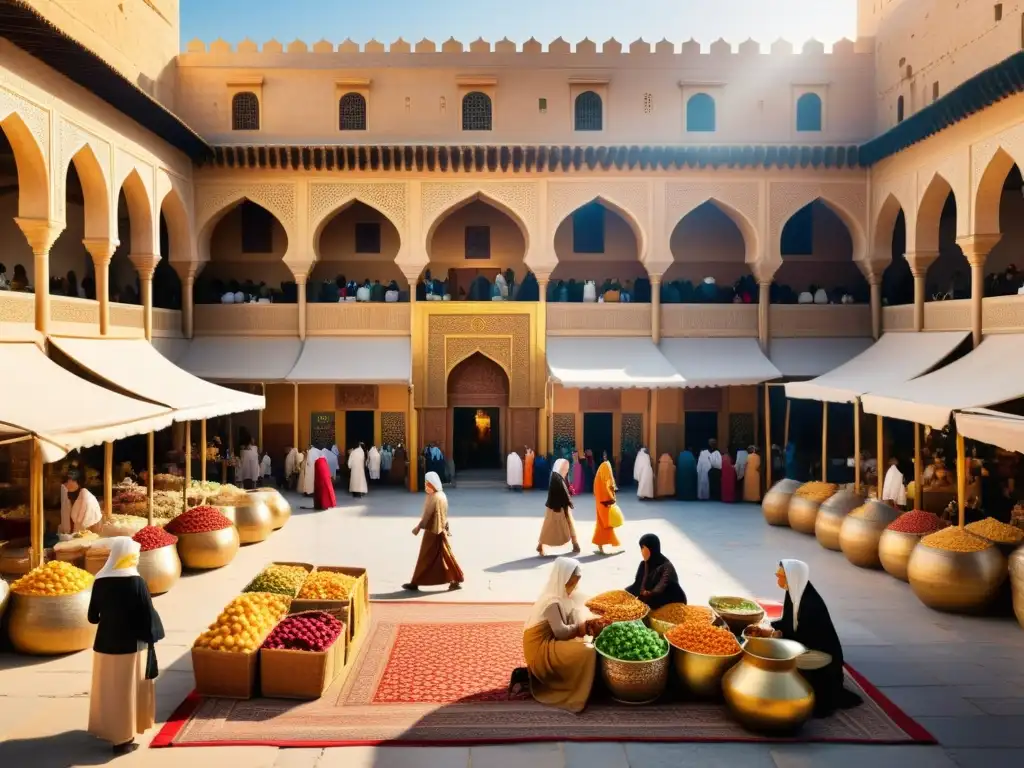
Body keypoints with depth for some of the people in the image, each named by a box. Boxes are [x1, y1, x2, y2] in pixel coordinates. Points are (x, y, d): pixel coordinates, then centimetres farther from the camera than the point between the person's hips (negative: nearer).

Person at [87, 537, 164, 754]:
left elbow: (92, 617, 4)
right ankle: (123, 739, 13)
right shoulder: (136, 582, -17)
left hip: (105, 643, 4)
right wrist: (152, 636, 2)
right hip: (131, 644, -4)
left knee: (107, 688, 19)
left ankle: (106, 729, 33)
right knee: (126, 690, 7)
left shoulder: (100, 581, -5)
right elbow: (148, 615, -15)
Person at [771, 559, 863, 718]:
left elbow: (805, 637, -25)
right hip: (807, 650, 8)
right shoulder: (793, 592, -3)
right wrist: (770, 626, -8)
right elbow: (788, 622, 7)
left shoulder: (811, 603, -29)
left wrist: (781, 634, -26)